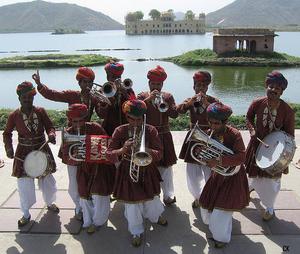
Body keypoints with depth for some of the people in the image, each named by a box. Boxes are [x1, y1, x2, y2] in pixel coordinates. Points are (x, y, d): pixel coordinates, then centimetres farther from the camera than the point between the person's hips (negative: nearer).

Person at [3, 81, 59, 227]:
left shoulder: (41, 111, -7)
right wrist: (8, 148, -14)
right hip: (23, 153, -1)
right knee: (25, 184, 3)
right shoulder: (14, 116, -8)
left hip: (42, 150, 1)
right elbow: (7, 133, 2)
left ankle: (50, 203, 42)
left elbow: (49, 126, -2)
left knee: (47, 180, 15)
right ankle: (26, 214, 23)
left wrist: (51, 134, -24)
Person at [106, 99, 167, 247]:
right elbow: (109, 155, -13)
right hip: (128, 172, -1)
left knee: (151, 199, 20)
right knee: (132, 204, 8)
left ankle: (155, 216, 55)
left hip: (147, 172, 1)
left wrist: (144, 149, -34)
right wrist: (122, 150, -33)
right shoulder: (120, 131, -11)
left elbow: (158, 154, -15)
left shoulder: (150, 131, -11)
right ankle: (136, 232, 34)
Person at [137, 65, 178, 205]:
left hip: (164, 136, 1)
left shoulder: (168, 96, 6)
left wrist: (164, 104, -20)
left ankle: (168, 195, 22)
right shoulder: (142, 96, 2)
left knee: (166, 166, 8)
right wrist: (148, 99, -22)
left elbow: (175, 114, -5)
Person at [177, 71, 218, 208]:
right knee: (192, 173, 8)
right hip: (193, 139, 3)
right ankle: (198, 196, 33)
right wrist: (190, 102, -29)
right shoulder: (190, 100, 3)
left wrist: (207, 104, -30)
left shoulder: (213, 101, -4)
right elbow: (179, 110, -15)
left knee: (209, 171, -4)